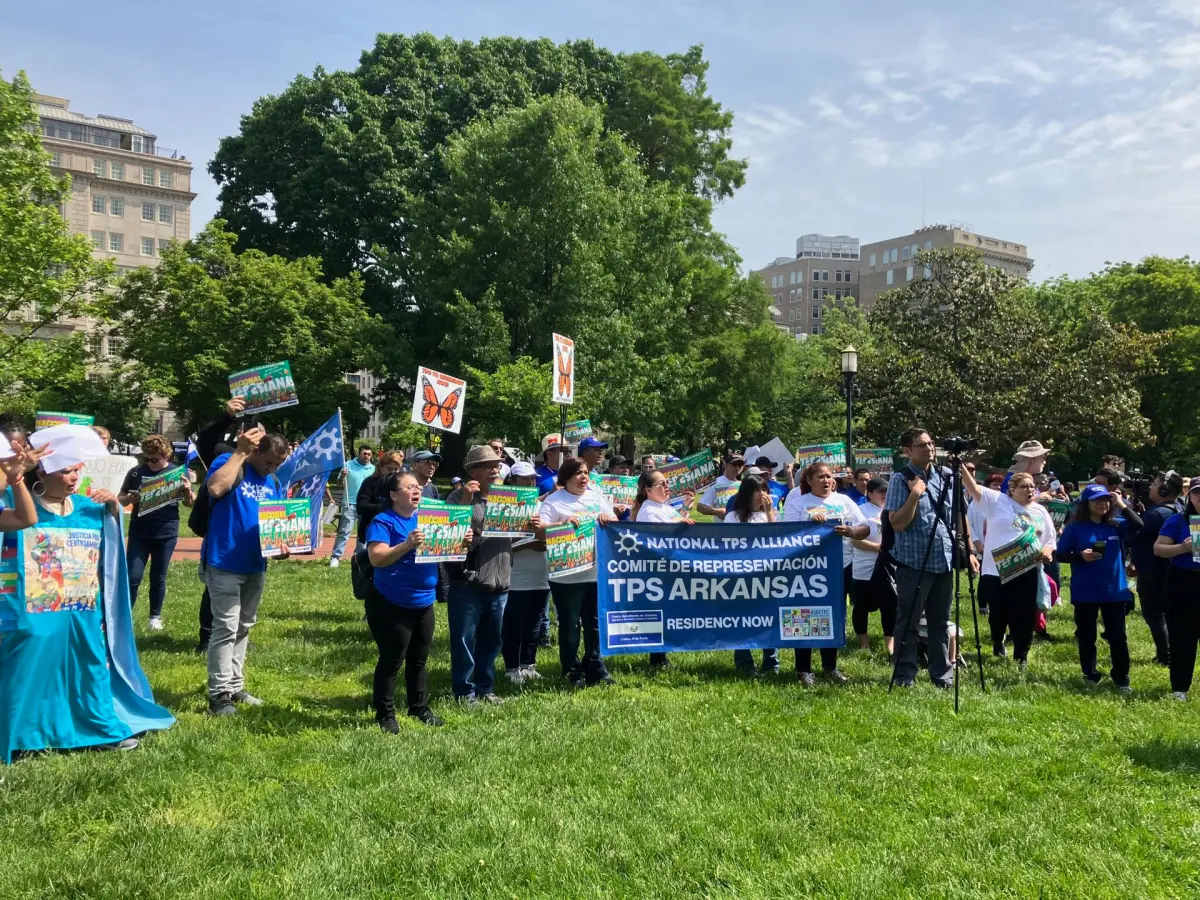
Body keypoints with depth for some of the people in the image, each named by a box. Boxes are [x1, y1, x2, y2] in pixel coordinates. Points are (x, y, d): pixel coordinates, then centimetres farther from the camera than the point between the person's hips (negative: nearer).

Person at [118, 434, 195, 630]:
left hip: (166, 533, 0)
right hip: (139, 533, 0)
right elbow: (120, 499, 6)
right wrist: (130, 499, -16)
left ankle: (155, 616, 21)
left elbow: (190, 504, 6)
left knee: (158, 577, 9)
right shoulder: (136, 473, 0)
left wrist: (188, 491, -16)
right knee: (132, 576, -3)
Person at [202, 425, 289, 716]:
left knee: (243, 627, 15)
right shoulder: (229, 463, -9)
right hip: (224, 563, -7)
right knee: (226, 627, -7)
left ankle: (234, 686, 25)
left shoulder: (274, 482, 10)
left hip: (255, 565, 7)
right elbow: (215, 488, -31)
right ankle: (219, 693, 1)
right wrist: (241, 452, -26)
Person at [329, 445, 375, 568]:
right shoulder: (348, 465, -2)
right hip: (351, 504, -4)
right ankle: (335, 557, -8)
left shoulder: (373, 468, 6)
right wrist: (343, 477, -20)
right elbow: (340, 485, -1)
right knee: (344, 532, -8)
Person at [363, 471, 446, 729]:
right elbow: (376, 558, -24)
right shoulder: (383, 522, -12)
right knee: (391, 661, 2)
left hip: (424, 603, 7)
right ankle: (385, 715, 14)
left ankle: (420, 708, 30)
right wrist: (407, 545, -35)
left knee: (418, 660, 17)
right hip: (391, 605, -6)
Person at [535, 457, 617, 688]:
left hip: (597, 571, 4)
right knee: (570, 624, 4)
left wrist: (608, 519, -10)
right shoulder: (553, 501, -4)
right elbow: (540, 531, -14)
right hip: (567, 575, -4)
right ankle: (572, 672, 16)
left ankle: (595, 669, 22)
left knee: (595, 623, 11)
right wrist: (563, 523, -27)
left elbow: (616, 523, 11)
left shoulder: (597, 497, 11)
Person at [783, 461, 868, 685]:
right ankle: (803, 669, 9)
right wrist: (809, 525, -24)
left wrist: (851, 531, -17)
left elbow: (865, 529, 4)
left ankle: (830, 667, 24)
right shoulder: (797, 503, 0)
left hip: (841, 568, 4)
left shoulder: (844, 501, 9)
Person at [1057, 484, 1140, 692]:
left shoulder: (1116, 526, 3)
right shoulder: (1075, 527, -4)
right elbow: (1060, 555, -3)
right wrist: (1080, 556, -21)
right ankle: (1091, 675, 22)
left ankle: (1121, 678, 15)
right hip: (1085, 592, -2)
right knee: (1086, 636, 9)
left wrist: (1123, 506, -13)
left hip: (1114, 590, 2)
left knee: (1117, 637, 6)